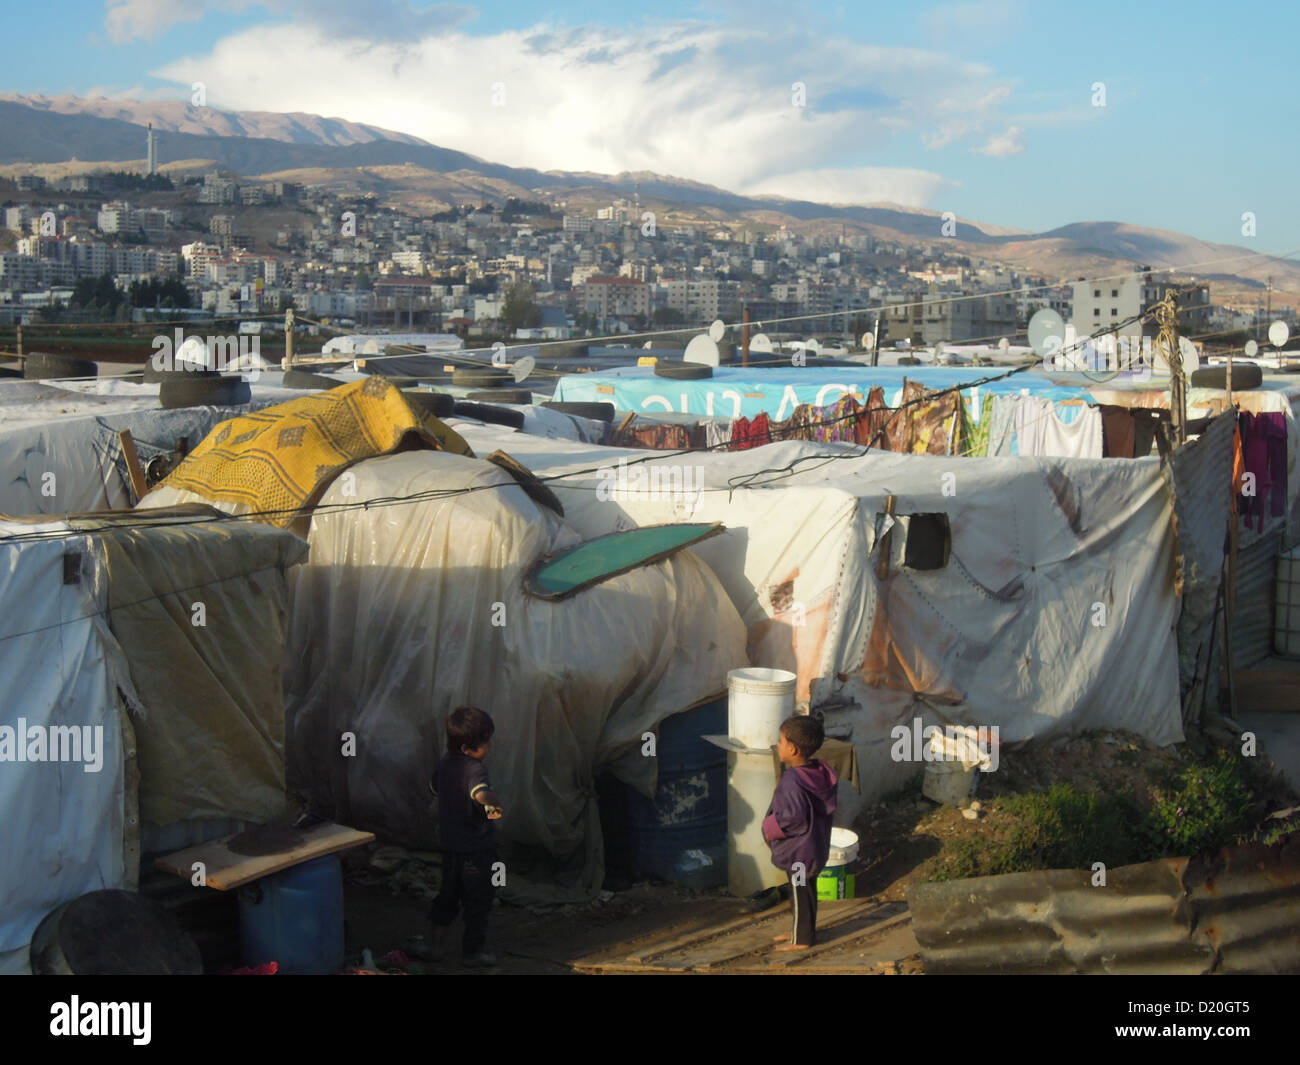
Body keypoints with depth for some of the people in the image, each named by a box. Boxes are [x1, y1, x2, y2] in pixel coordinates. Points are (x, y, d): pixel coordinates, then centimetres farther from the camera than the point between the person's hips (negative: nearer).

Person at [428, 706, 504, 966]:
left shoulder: (445, 762, -1)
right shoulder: (475, 769, -27)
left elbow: (434, 787, 19)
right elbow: (481, 793, -48)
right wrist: (497, 804, -32)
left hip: (450, 844, 7)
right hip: (477, 847, -7)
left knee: (449, 893, 22)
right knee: (478, 900, 9)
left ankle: (435, 942, 25)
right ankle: (474, 950, 20)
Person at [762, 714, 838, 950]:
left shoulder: (792, 781, -28)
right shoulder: (821, 773, 0)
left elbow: (793, 816, -32)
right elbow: (828, 807, 7)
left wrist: (771, 827, -16)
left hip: (798, 850, -9)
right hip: (815, 846, 9)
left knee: (800, 892, 5)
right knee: (808, 890, 21)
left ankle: (801, 939, 17)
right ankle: (805, 930, 35)